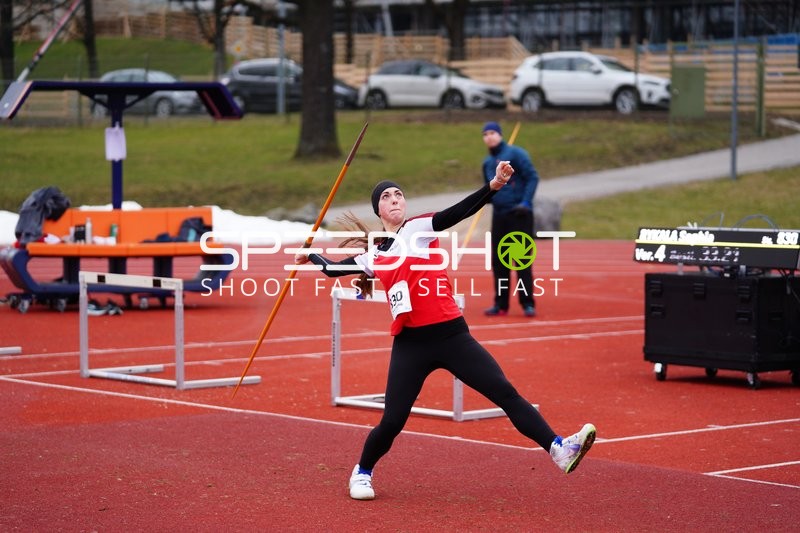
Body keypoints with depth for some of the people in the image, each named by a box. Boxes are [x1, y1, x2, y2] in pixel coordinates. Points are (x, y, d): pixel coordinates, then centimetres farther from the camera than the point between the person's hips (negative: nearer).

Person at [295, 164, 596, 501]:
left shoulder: (419, 228, 4)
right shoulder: (374, 255, 13)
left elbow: (460, 212, -12)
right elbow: (335, 269, 30)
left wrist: (492, 187, -27)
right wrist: (311, 257, 48)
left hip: (452, 335, -2)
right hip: (410, 345, 2)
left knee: (506, 393, -11)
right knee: (391, 423, 0)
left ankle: (559, 450, -16)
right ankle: (362, 473, 25)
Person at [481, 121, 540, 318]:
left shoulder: (515, 154, -6)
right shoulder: (487, 162, 14)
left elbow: (533, 177, -11)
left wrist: (526, 201, -19)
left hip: (519, 213, -6)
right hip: (499, 214, 6)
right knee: (498, 261, 6)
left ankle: (528, 303, 0)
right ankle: (501, 304, 13)